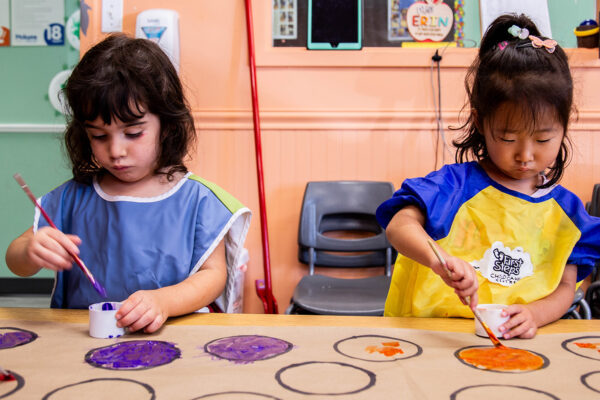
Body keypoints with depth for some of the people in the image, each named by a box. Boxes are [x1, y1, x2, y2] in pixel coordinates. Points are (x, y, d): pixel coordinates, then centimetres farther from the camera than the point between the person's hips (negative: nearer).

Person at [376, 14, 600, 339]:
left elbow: (566, 285, 11)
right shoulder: (455, 184, -4)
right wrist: (439, 261, -36)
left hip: (514, 346, 6)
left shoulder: (565, 210, 9)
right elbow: (399, 224, -16)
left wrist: (535, 313, -10)